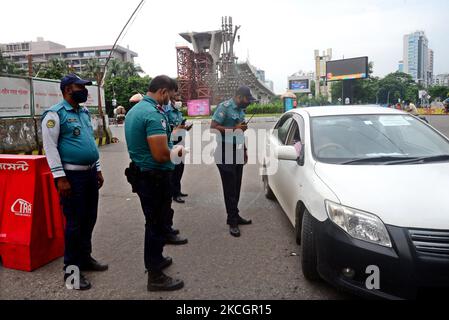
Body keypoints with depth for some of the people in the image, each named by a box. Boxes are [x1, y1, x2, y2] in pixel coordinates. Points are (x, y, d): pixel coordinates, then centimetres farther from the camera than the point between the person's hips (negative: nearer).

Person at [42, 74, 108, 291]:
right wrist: (60, 178, -19)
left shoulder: (84, 112, 15)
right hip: (72, 175, -7)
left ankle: (85, 258, 30)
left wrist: (98, 170, 17)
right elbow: (50, 147, -14)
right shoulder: (55, 114, -9)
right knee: (74, 223, -1)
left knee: (89, 220, 14)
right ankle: (71, 269, 13)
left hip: (90, 173, 8)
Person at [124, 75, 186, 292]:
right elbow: (161, 155, -28)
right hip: (155, 178, -10)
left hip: (140, 174, 10)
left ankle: (155, 260, 40)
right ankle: (155, 277, 16)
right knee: (157, 225, 2)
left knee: (154, 222, 23)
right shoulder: (154, 114, -22)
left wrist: (170, 148, 14)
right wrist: (177, 151, -8)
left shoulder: (134, 110, 10)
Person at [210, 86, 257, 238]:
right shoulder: (224, 107, -10)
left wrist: (244, 149, 19)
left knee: (236, 186, 9)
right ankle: (232, 221, 1)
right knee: (230, 186, -5)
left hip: (237, 151, 8)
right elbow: (213, 127, -18)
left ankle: (235, 216, 20)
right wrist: (234, 129, -20)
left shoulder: (241, 110, 14)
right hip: (225, 151, -8)